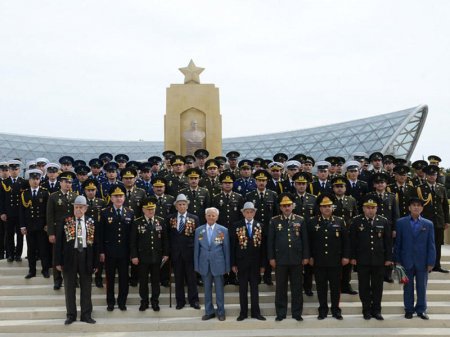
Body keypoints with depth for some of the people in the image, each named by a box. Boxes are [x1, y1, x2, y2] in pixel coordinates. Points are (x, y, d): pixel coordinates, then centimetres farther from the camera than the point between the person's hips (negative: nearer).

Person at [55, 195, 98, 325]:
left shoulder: (91, 223, 3)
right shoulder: (65, 222, -1)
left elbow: (95, 243, 4)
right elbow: (59, 242, -1)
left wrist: (95, 263, 0)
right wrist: (58, 261, -6)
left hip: (86, 257, 1)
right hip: (69, 256, -1)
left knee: (86, 287, 8)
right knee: (69, 287, 7)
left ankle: (86, 314, 18)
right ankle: (71, 314, 18)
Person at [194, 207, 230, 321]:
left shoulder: (223, 230, -2)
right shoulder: (199, 230, 4)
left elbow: (226, 249, 0)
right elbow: (196, 249, 7)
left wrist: (227, 266, -1)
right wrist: (196, 265, 4)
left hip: (218, 264, -2)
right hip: (204, 264, 2)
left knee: (219, 289, 5)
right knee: (207, 289, 10)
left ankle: (221, 312, 17)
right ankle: (209, 312, 21)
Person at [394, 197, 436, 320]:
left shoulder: (428, 224, 3)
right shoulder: (401, 222, 1)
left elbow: (431, 245, 1)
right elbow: (397, 243, 2)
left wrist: (431, 262, -4)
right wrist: (397, 260, -2)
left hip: (422, 262, 1)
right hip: (406, 262, 0)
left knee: (422, 287, 8)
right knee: (408, 287, 8)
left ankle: (421, 310, 20)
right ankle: (409, 309, 19)